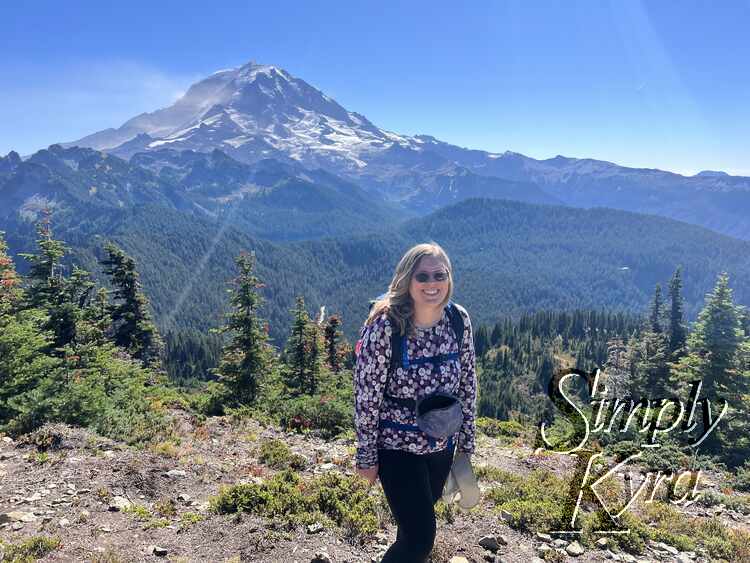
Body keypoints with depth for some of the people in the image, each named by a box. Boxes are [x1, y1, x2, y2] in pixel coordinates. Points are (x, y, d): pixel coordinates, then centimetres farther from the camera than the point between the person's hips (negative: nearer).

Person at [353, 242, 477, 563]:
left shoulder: (459, 320, -9)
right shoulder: (384, 327, -24)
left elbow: (467, 384, 1)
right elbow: (366, 396, -16)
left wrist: (466, 443, 6)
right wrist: (367, 458, -9)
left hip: (442, 445, 5)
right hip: (396, 448, -5)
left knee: (421, 515, 25)